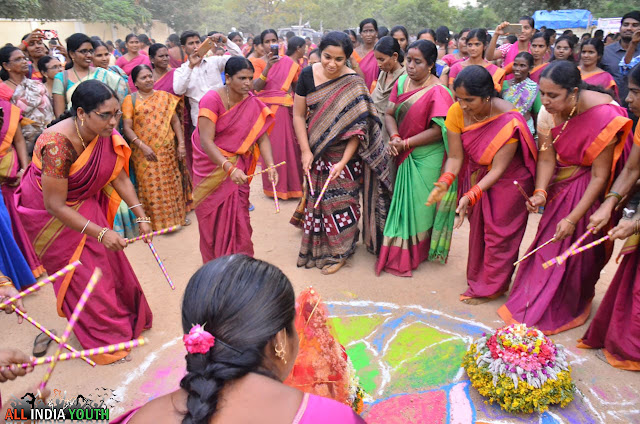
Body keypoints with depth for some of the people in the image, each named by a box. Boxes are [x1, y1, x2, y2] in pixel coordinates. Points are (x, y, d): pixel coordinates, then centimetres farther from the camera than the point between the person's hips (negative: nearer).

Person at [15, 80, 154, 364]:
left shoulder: (106, 135, -18)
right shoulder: (57, 145, -37)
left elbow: (120, 178, -9)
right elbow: (55, 206, -31)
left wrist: (141, 217, -15)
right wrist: (100, 232, -32)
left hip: (84, 203, 5)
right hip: (49, 214, -5)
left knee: (107, 259, 11)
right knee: (81, 273, 3)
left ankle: (128, 316, 32)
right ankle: (105, 340, 19)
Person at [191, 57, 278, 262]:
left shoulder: (254, 104, -9)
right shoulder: (212, 100, -21)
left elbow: (262, 137, -13)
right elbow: (206, 141, -28)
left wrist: (270, 165, -30)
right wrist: (229, 168, -40)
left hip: (236, 166, 2)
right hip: (211, 164, -2)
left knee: (236, 213, -2)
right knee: (212, 214, 11)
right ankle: (214, 262, 30)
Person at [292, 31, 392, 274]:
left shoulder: (354, 84, -13)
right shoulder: (308, 75, -4)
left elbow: (358, 127, -15)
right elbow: (298, 115, -1)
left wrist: (343, 161, -20)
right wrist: (305, 151, -8)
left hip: (344, 153, -3)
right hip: (316, 151, 3)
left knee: (341, 200, 4)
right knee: (317, 197, 13)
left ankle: (339, 252, 24)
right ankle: (316, 247, 34)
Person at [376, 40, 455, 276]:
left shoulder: (438, 92, -16)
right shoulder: (402, 82, 3)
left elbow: (437, 131, -20)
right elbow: (389, 113, 2)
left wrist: (405, 143, -18)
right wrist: (394, 137, -17)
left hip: (425, 160, -6)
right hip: (403, 158, 6)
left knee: (418, 205, 5)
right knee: (403, 202, 14)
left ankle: (414, 255, 21)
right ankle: (399, 252, 29)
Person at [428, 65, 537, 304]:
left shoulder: (508, 120, -32)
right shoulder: (456, 112, -19)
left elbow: (498, 169, -31)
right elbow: (455, 157, -17)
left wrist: (470, 196, -42)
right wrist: (444, 183, -35)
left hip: (507, 180, -5)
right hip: (477, 175, 5)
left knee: (498, 233, 6)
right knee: (477, 228, 18)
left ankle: (491, 287, 25)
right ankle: (477, 277, 38)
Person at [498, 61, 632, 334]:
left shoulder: (603, 116, -31)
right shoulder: (548, 114, -16)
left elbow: (600, 176, -27)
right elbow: (546, 159, -12)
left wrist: (573, 218, -28)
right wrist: (540, 193, -30)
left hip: (590, 187, -4)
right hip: (562, 183, 5)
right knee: (549, 242, 10)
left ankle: (567, 311, 27)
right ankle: (536, 303, 30)